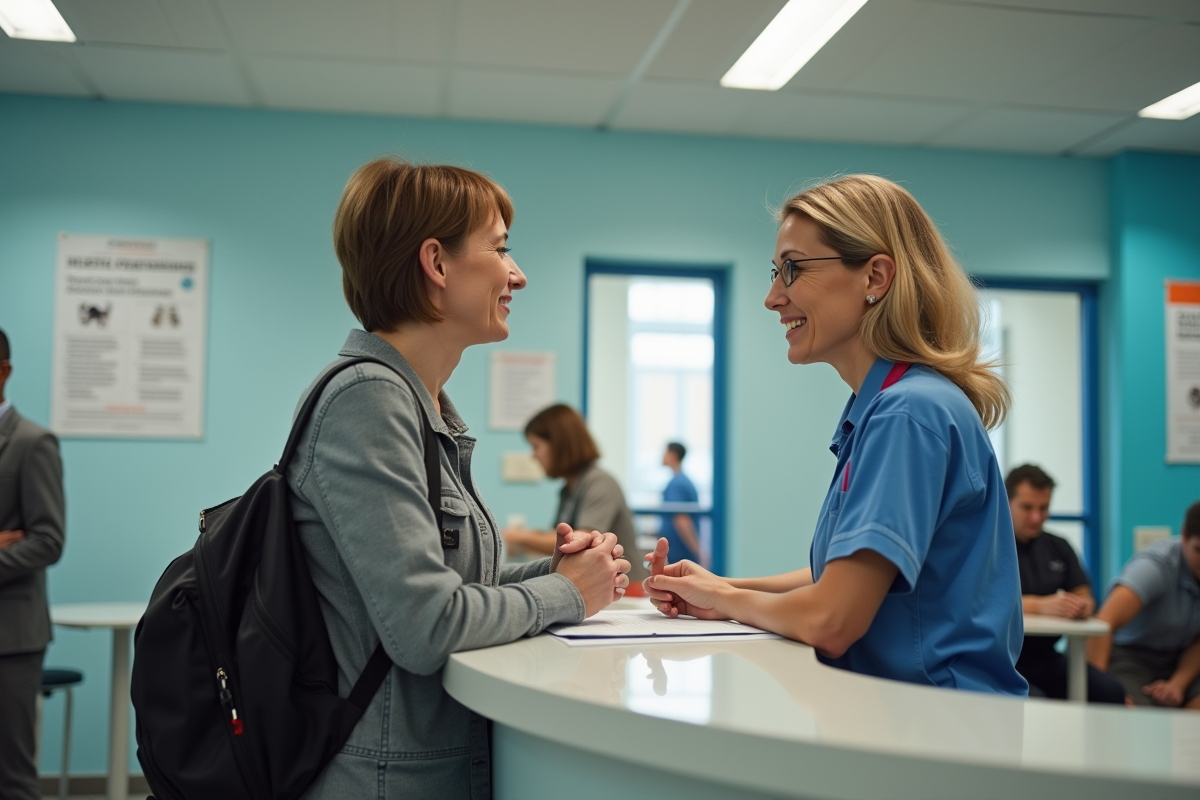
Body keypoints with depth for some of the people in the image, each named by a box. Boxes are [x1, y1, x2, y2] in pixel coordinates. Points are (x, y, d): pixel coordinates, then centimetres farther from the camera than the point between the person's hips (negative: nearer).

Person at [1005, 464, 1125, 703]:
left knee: (1111, 691, -18)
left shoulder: (1059, 547, 15)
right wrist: (1041, 606, -32)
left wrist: (1084, 605, -16)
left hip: (1045, 655, 6)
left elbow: (1085, 597, 10)